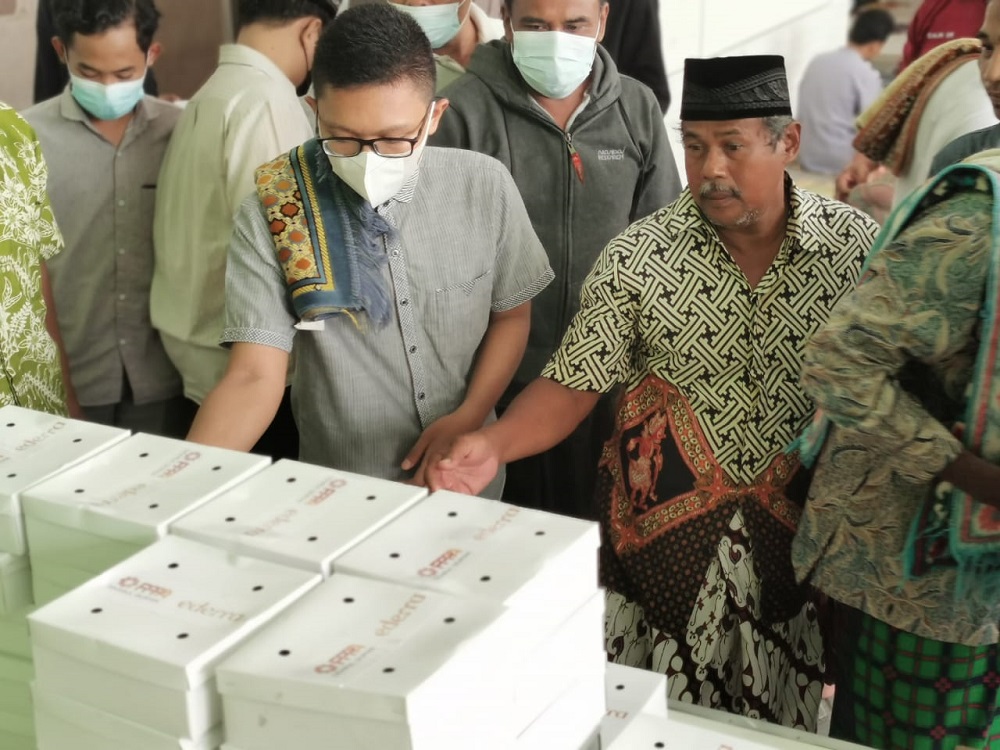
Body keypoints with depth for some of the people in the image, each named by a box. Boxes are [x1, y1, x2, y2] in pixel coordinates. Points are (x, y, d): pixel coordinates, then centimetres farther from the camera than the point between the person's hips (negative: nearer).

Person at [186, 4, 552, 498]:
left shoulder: (484, 186, -11)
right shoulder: (270, 215, -18)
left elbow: (511, 314, 2)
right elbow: (254, 376, -21)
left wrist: (469, 417, -12)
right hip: (339, 498, -2)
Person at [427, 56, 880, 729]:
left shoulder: (859, 244, -7)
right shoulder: (638, 256, -8)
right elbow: (575, 383, -7)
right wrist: (492, 444, -24)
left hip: (799, 526, 1)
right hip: (660, 526, 0)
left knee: (779, 725, 15)